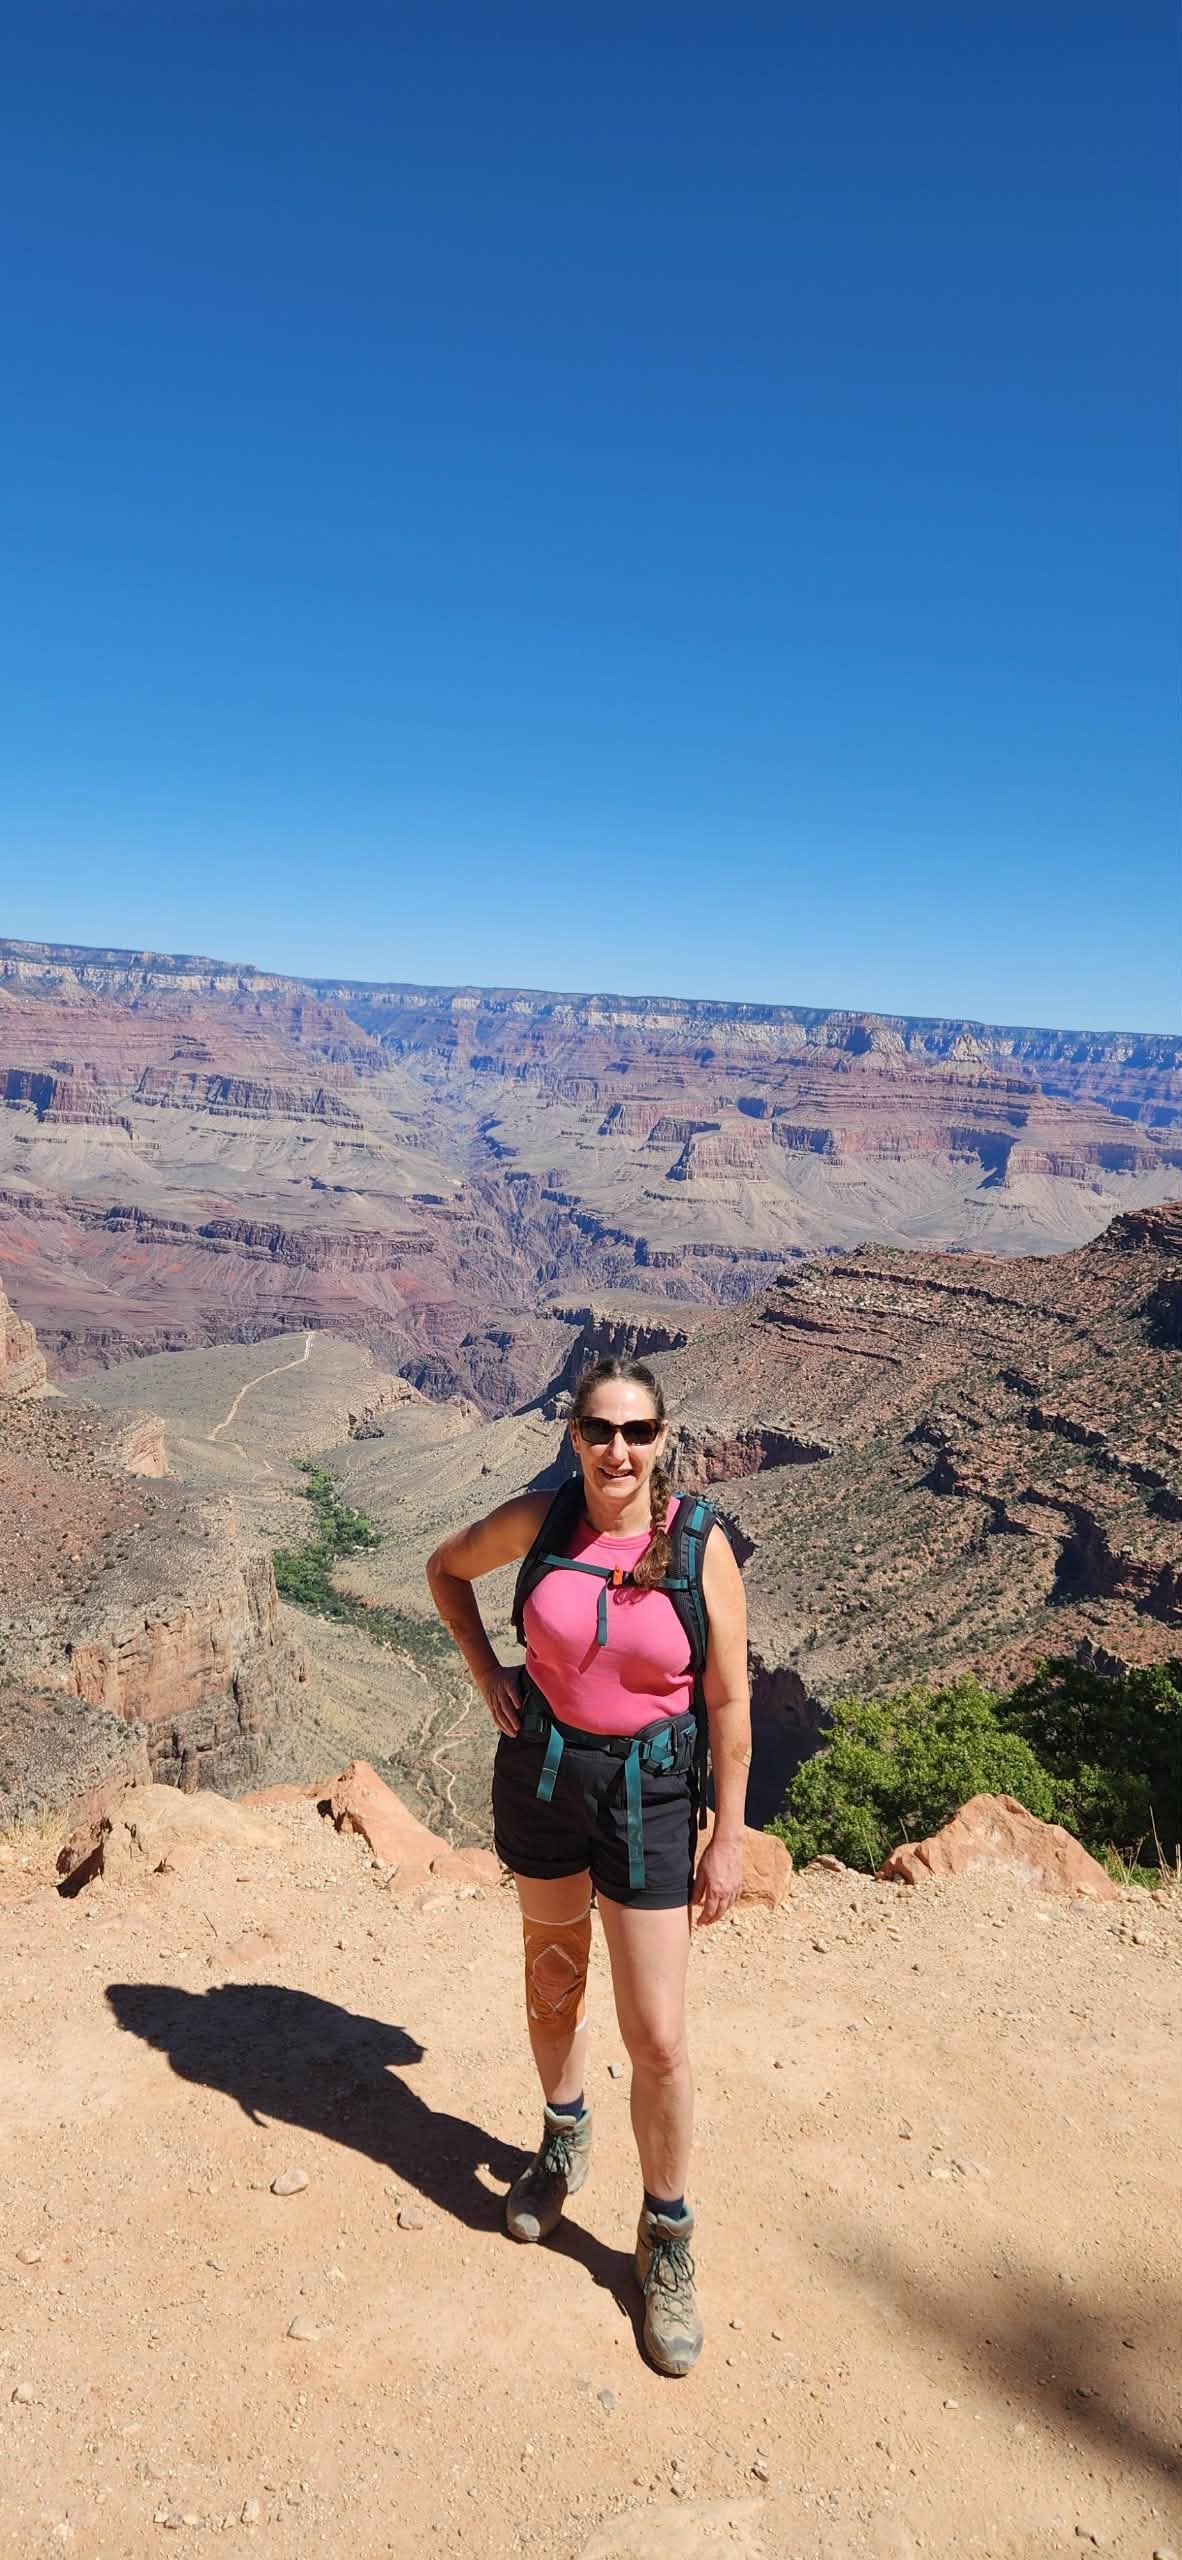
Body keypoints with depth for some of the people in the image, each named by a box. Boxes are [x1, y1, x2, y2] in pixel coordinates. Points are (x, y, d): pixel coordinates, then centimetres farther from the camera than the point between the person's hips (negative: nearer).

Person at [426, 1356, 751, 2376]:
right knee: (552, 1987, 23)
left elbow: (729, 1700, -9)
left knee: (658, 2040, 1)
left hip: (648, 1791, -2)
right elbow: (447, 1568, 10)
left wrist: (730, 1837, -7)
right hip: (540, 1770, 3)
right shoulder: (535, 1522, -11)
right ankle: (565, 2140, 51)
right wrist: (487, 1674, 0)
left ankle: (667, 2240, 25)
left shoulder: (702, 1544, -16)